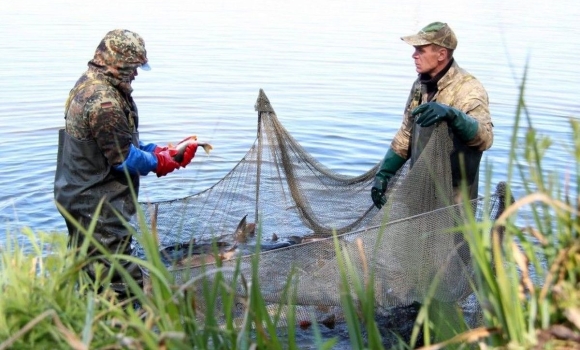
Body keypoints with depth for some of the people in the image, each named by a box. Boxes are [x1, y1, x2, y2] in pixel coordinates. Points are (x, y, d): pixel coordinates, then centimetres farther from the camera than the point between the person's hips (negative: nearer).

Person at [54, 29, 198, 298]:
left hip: (76, 195, 11)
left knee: (89, 272, 22)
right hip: (97, 207, -11)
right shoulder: (104, 102, -24)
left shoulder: (87, 84, 9)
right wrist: (161, 161, -4)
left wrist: (157, 150, 7)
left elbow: (124, 141, 15)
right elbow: (125, 158, -20)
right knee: (124, 284, -5)